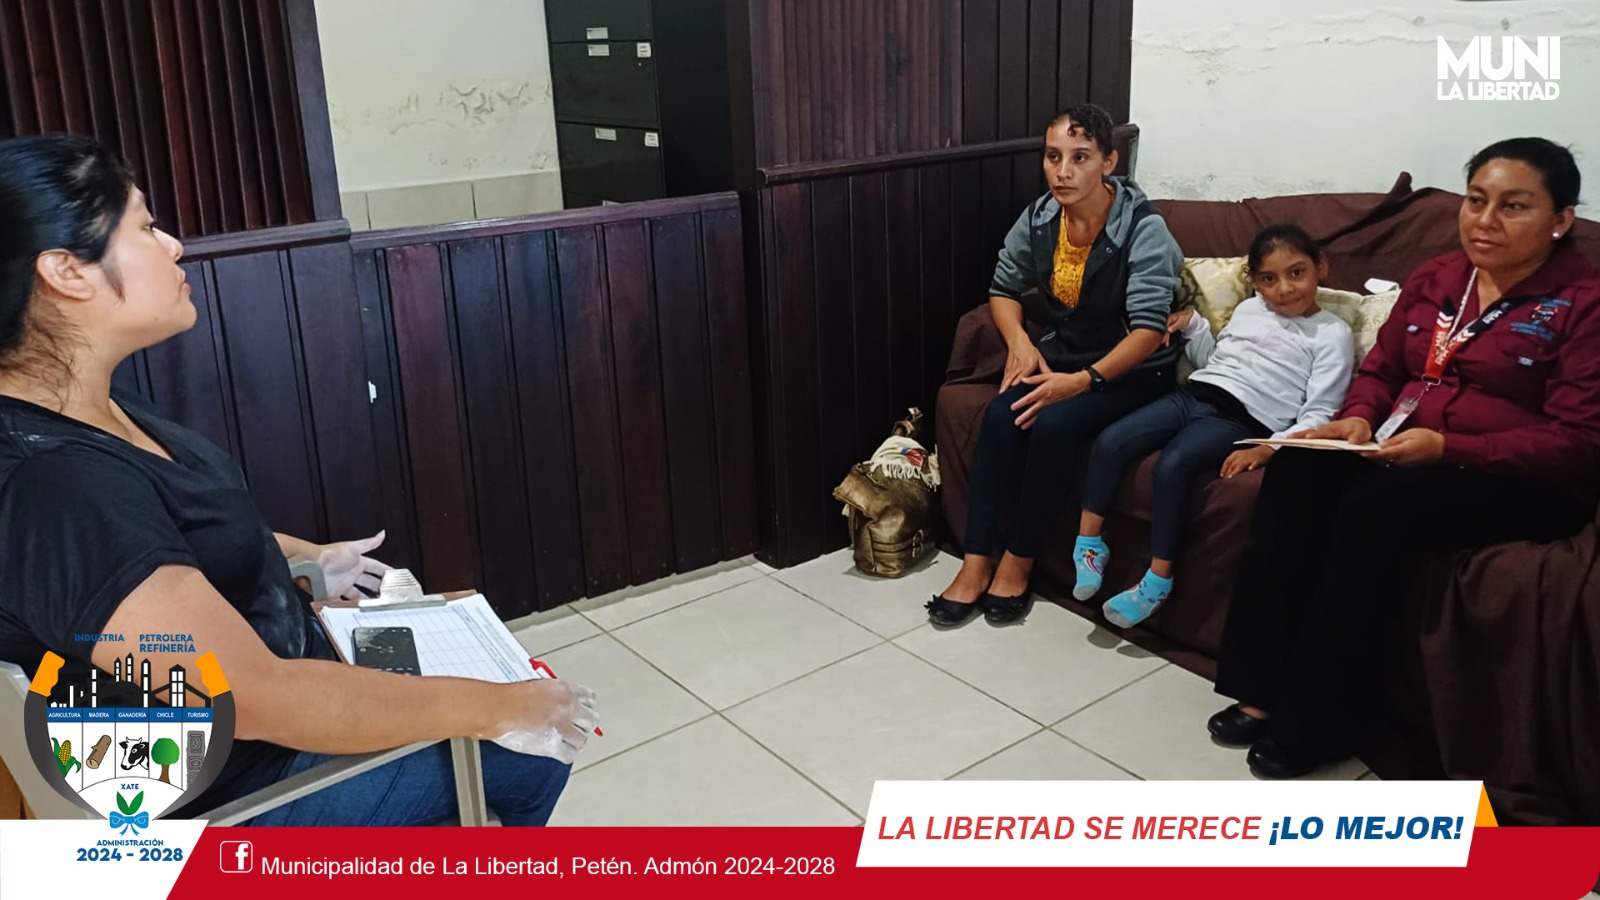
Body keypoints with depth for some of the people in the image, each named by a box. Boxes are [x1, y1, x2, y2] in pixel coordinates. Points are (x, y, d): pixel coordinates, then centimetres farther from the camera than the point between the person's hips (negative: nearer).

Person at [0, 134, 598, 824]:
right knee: (532, 752, 0)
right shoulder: (56, 489, -35)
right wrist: (496, 706, -29)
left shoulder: (81, 408, -4)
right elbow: (258, 697, -36)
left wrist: (305, 557, 15)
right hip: (231, 788, -9)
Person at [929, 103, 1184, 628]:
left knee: (1053, 422, -31)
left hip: (1131, 371, -4)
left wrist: (1084, 380, -36)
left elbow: (1149, 330, -24)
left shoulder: (1143, 229, -20)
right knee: (1002, 414, -24)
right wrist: (1019, 341, -10)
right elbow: (1004, 289, 10)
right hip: (1061, 356, 5)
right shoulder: (1038, 219, -4)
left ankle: (1019, 560, -13)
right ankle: (976, 562, -18)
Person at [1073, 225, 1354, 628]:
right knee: (1110, 442, -16)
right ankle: (1089, 545, -6)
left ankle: (1158, 579, -20)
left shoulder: (1332, 334, 2)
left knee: (1173, 465, -32)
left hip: (1242, 418, -6)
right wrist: (1193, 326, 16)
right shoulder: (1248, 310, 21)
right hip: (1194, 393, 6)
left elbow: (1318, 415, -6)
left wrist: (1268, 449, -20)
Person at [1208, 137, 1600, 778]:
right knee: (1296, 470, -24)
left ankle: (1313, 720, -23)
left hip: (1527, 481, -6)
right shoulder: (1434, 279, 12)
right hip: (1407, 452, 6)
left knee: (1377, 508, -34)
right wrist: (1359, 419, -6)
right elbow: (1380, 370, 18)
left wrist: (1447, 447, -24)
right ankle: (1261, 689, -23)